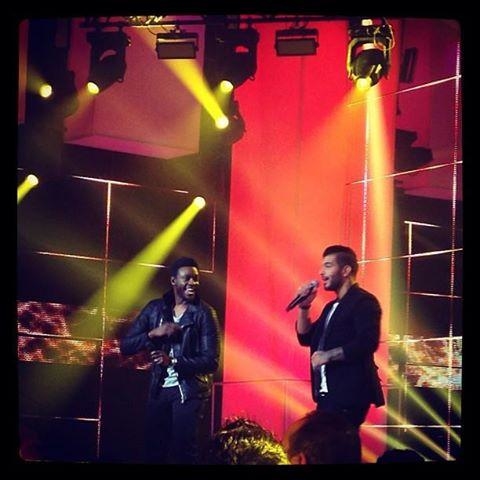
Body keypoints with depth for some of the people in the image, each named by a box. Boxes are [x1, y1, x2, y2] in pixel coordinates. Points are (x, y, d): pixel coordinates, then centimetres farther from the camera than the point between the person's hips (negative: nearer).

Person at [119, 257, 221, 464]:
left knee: (185, 452, -4)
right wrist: (153, 334, -13)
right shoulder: (155, 308, 6)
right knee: (154, 451, 7)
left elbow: (211, 361, -11)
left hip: (190, 392, -4)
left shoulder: (204, 313, -5)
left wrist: (173, 361, -22)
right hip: (159, 390, 4)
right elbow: (125, 346, 4)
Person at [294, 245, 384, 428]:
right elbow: (306, 338, 22)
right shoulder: (331, 307, 21)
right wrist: (304, 307, 9)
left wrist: (328, 355, -20)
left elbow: (367, 342, -20)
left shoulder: (364, 301, -8)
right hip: (328, 394, 9)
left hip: (349, 394, -9)